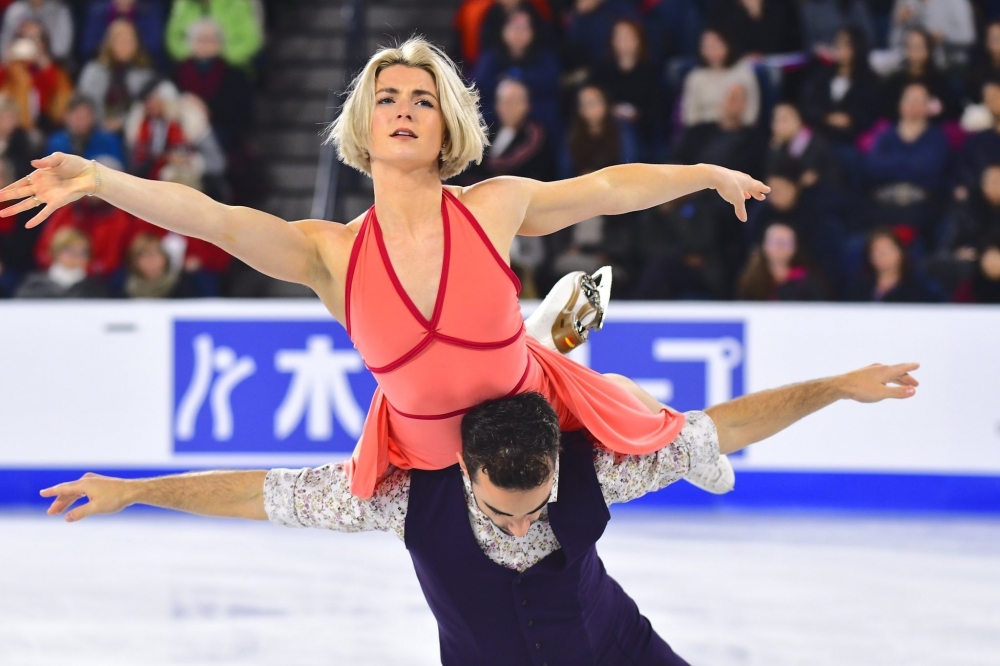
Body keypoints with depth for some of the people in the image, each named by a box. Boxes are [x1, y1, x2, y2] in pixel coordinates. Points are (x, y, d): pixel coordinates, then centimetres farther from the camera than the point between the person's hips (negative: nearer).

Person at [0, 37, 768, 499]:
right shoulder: (331, 253, -20)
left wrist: (711, 174, 9)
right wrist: (99, 180, -49)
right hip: (425, 449, 0)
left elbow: (608, 186, -4)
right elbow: (213, 217, -34)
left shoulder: (494, 206, -19)